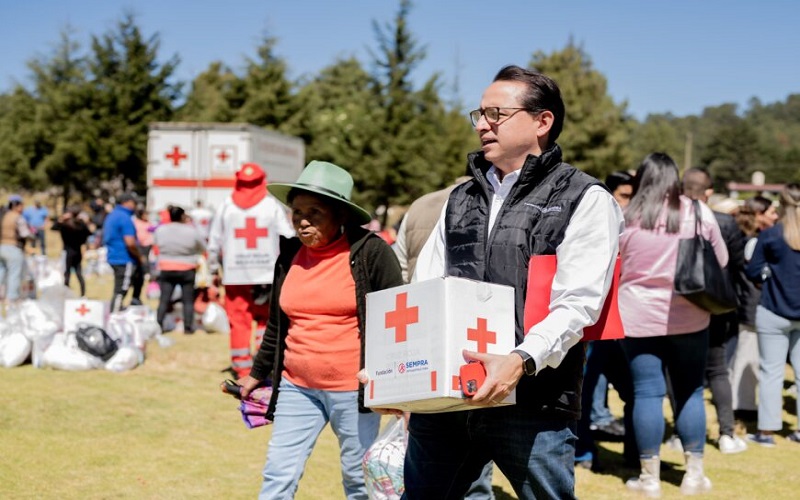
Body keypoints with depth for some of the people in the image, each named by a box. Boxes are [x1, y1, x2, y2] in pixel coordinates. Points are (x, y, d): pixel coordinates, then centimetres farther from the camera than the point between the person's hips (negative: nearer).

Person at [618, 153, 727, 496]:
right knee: (690, 393, 10)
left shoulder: (625, 218, -4)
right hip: (689, 318, 1)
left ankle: (650, 478, 7)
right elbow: (721, 261, 7)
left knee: (647, 394, 3)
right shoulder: (698, 212, -2)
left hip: (639, 317, -1)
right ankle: (694, 474, 15)